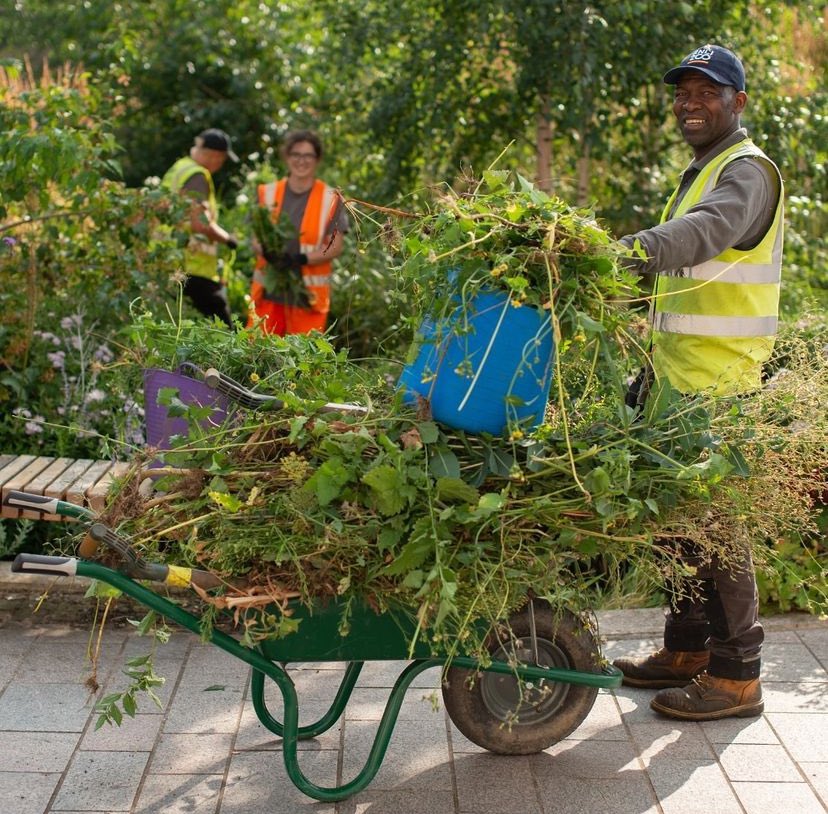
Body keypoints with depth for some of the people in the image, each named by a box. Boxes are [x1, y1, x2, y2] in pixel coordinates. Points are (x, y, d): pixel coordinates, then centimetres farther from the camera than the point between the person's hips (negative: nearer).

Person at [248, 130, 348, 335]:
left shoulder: (330, 199, 2)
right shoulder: (268, 193, 8)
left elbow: (336, 247, -1)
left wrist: (301, 259, -17)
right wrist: (268, 253, -16)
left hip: (308, 293, -2)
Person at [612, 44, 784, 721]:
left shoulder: (746, 171, -10)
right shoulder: (702, 172, 22)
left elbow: (706, 232, -33)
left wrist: (635, 249, -50)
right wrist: (655, 369, 24)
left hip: (718, 385, -9)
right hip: (682, 378, 9)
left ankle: (736, 677, 2)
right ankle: (686, 651, 25)